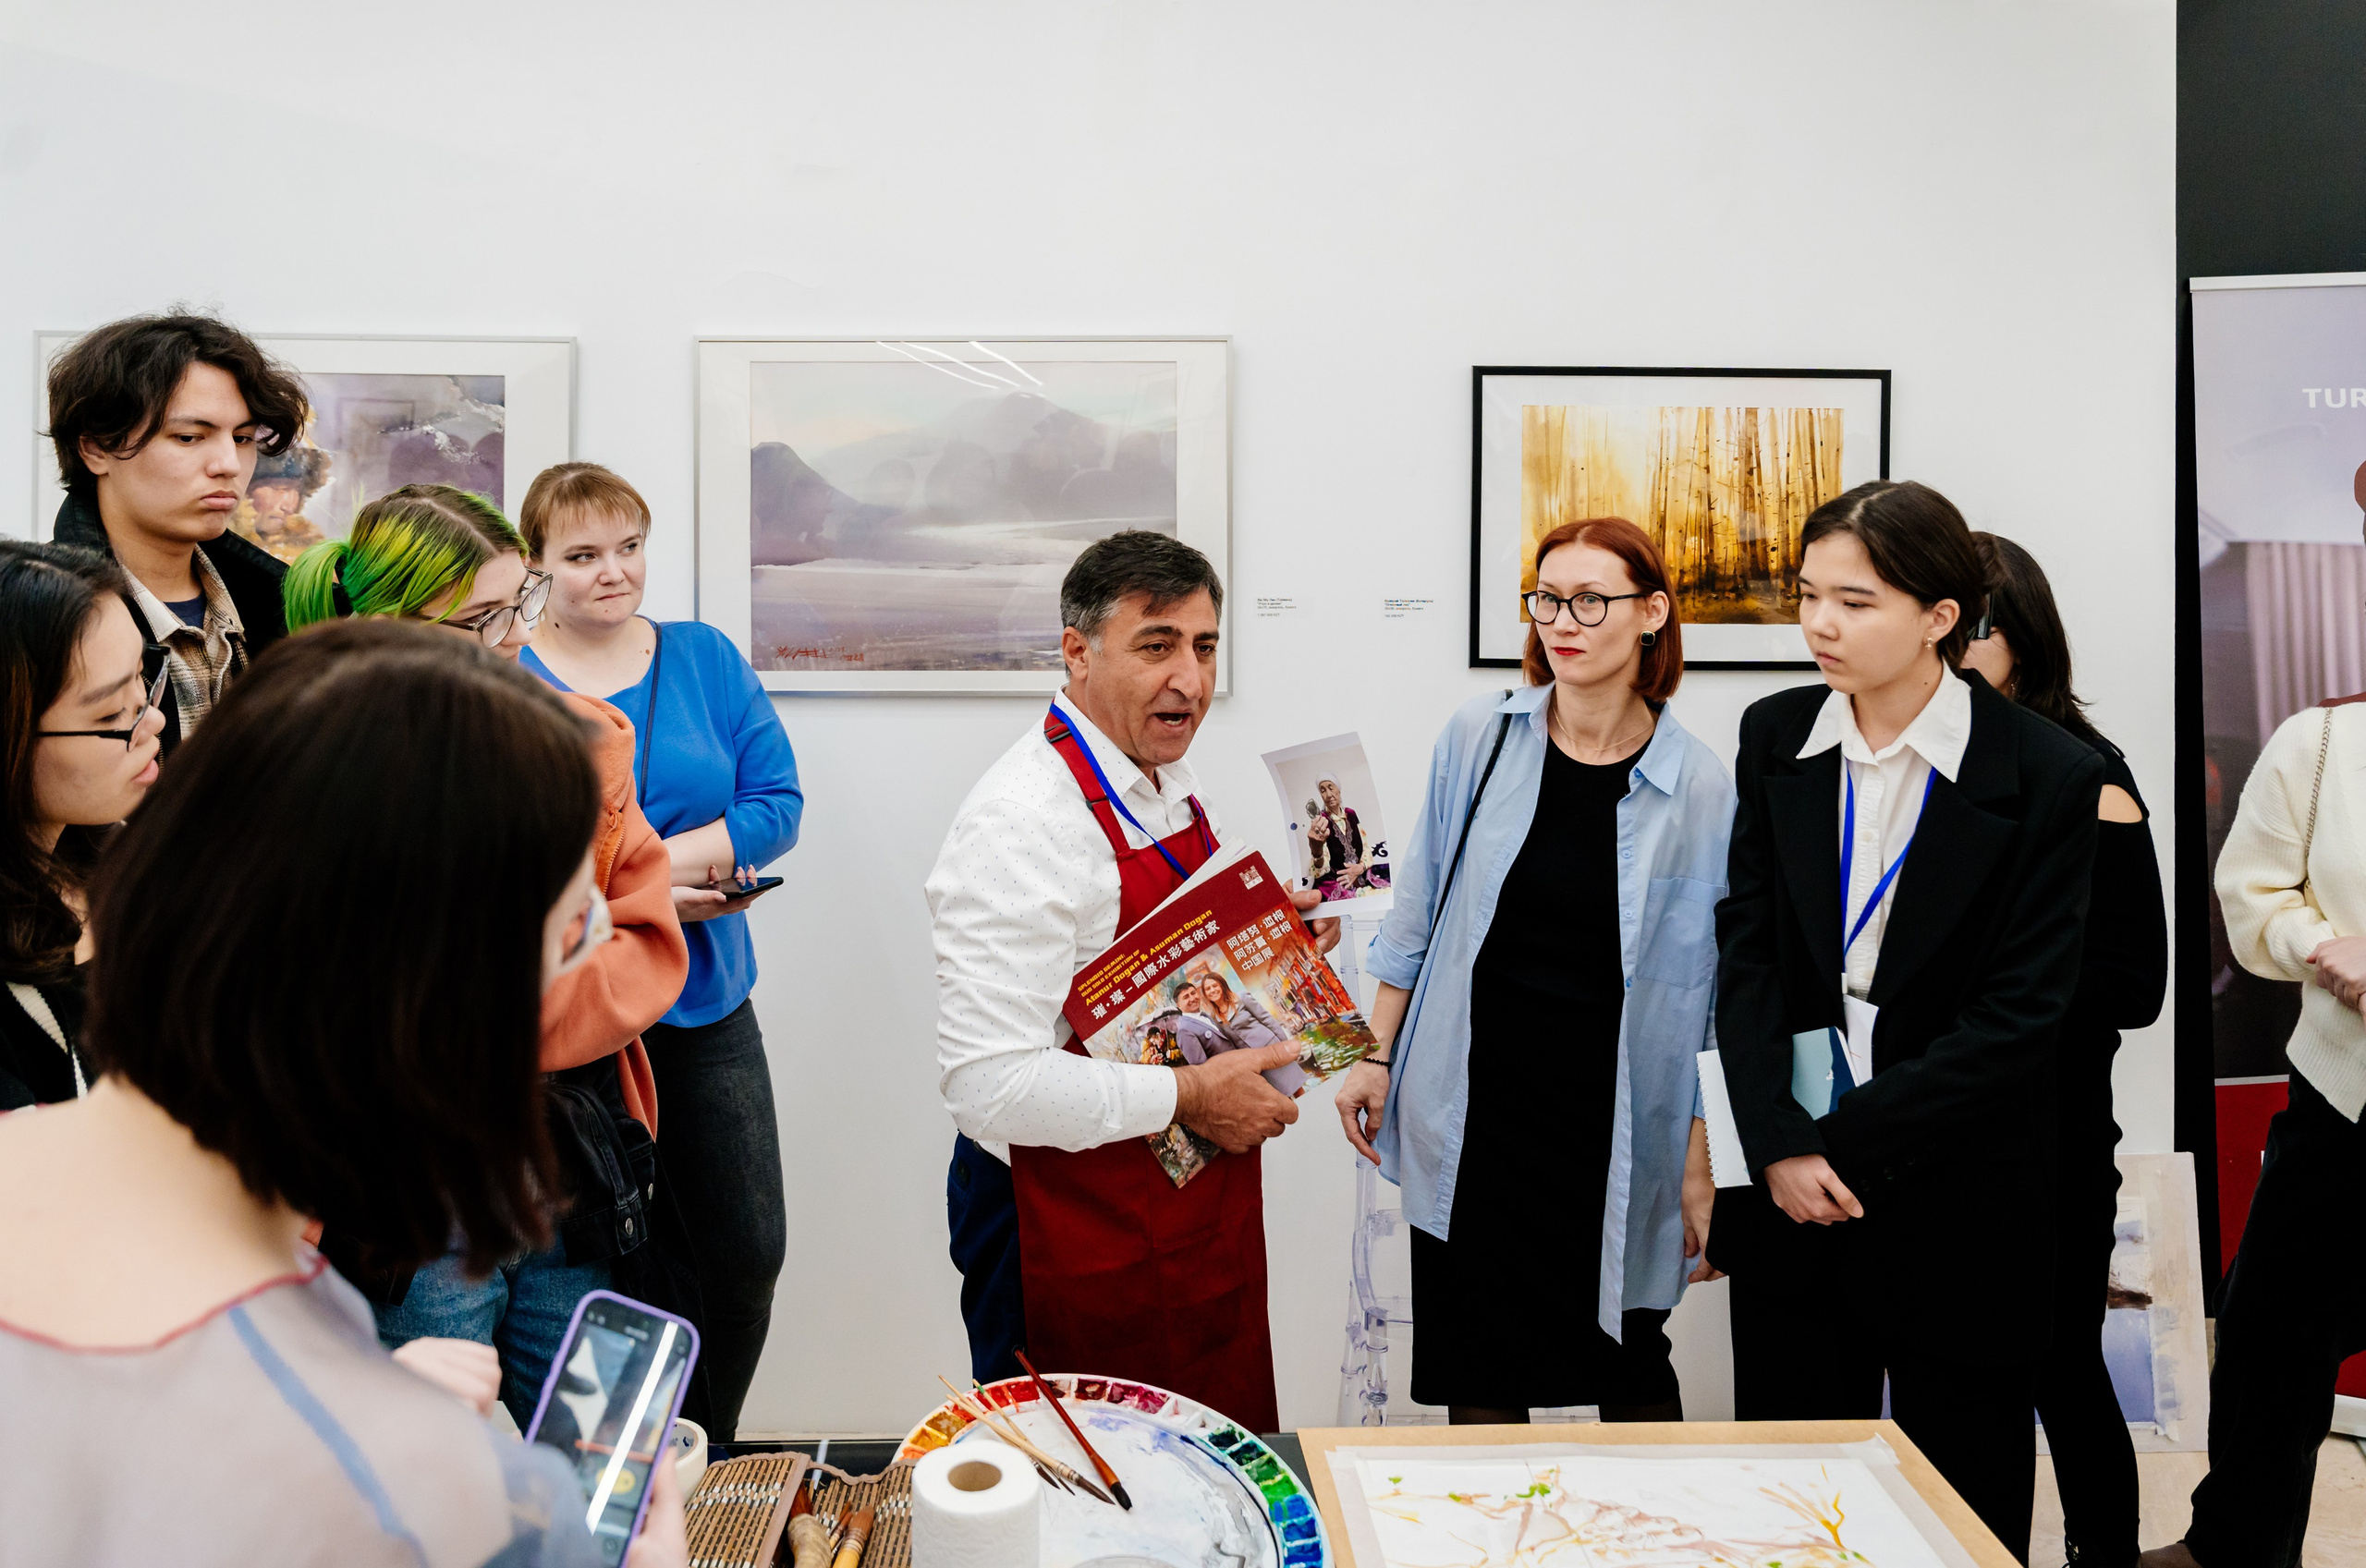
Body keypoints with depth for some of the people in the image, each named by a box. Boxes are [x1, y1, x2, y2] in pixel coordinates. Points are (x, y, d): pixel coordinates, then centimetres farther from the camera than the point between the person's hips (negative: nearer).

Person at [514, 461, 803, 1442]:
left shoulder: (705, 658, 6)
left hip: (708, 1003, 3)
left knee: (748, 1250, 7)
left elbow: (777, 801, 0)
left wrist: (661, 859, -15)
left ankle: (708, 1456, 30)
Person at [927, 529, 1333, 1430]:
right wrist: (1189, 1097, -22)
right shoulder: (1023, 822, -24)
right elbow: (989, 1083, -29)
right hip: (1074, 1239, -8)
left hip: (1200, 1205, 9)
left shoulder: (1169, 784, 6)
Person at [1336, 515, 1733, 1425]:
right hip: (1473, 1117, 2)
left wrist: (1699, 1160, -1)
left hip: (1616, 1131, -1)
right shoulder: (1477, 740, -1)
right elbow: (1420, 914, 8)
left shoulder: (1701, 789, -5)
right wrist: (1377, 1056, 7)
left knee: (1629, 1364, 10)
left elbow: (1711, 992, 0)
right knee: (1476, 1377, 10)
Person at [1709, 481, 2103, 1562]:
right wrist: (1778, 1144, -10)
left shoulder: (2050, 777, -10)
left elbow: (2021, 1014, -11)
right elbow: (1746, 953, 0)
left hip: (1959, 1209, -3)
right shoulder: (1776, 738, 2)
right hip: (1789, 1190, 3)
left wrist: (1848, 1144, -14)